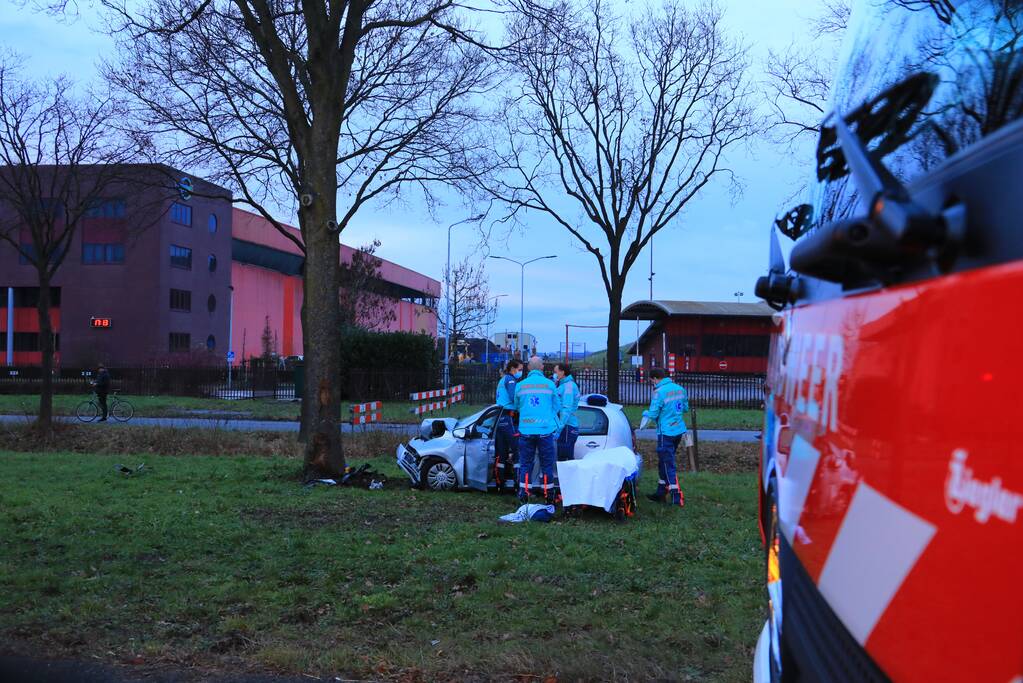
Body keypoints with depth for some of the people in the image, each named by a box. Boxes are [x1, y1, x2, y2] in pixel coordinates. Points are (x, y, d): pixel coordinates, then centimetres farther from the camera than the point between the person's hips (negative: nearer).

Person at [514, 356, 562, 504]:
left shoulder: (520, 385, 3)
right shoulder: (549, 384, -2)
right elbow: (557, 407, 8)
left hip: (525, 430, 2)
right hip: (545, 429, -1)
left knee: (525, 464, 10)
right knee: (547, 464, 7)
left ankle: (523, 494, 11)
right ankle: (549, 495, 11)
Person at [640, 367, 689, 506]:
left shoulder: (659, 392, -18)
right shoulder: (679, 389, 6)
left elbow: (652, 414, -16)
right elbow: (685, 408, 16)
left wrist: (645, 413, 5)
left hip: (666, 433, -8)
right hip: (679, 430, 8)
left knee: (668, 465, -1)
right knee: (664, 462, 19)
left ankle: (676, 497, -2)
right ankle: (661, 493, 27)